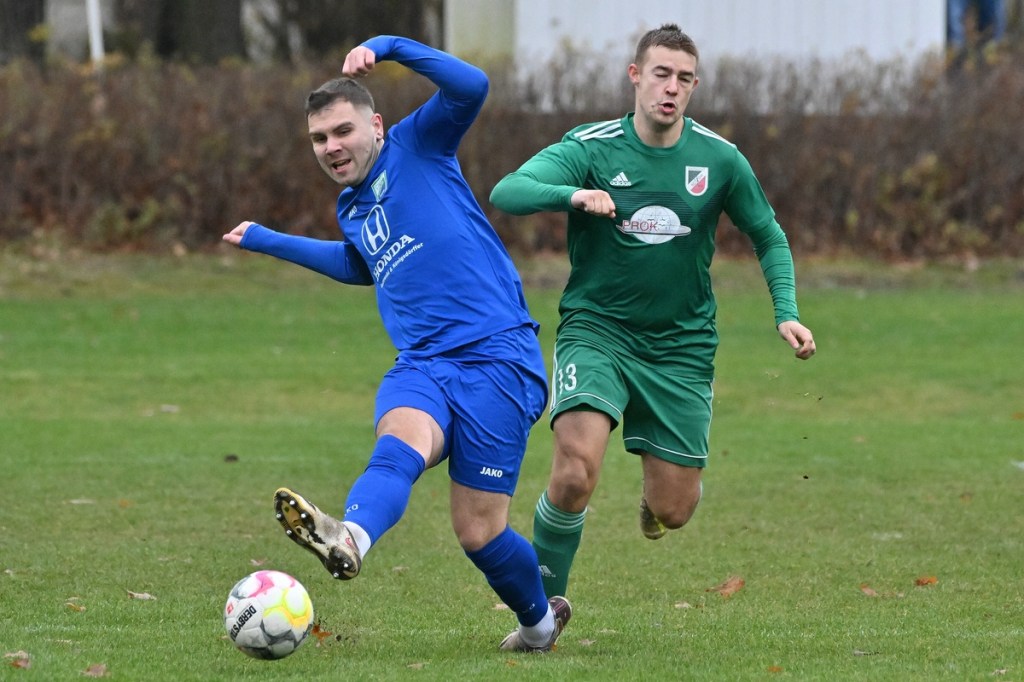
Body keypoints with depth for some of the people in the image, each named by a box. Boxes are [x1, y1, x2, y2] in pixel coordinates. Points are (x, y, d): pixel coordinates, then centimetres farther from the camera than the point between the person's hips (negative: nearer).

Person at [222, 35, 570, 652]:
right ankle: (348, 541, -59)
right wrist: (268, 242, 48)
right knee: (399, 443, -30)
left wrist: (387, 47, -16)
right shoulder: (352, 208, 22)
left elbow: (471, 86, -15)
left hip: (495, 355, -6)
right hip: (421, 364, 6)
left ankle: (539, 619, 20)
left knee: (479, 532, -8)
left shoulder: (418, 148, 3)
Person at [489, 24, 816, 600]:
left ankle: (657, 494, 41)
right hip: (596, 330, -2)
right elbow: (506, 192, -24)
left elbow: (768, 237, 13)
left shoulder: (720, 159, -2)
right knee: (575, 476, -25)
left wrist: (786, 312, -2)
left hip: (681, 346, 2)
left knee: (673, 512, 1)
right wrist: (572, 194, -42)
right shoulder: (591, 148, -10)